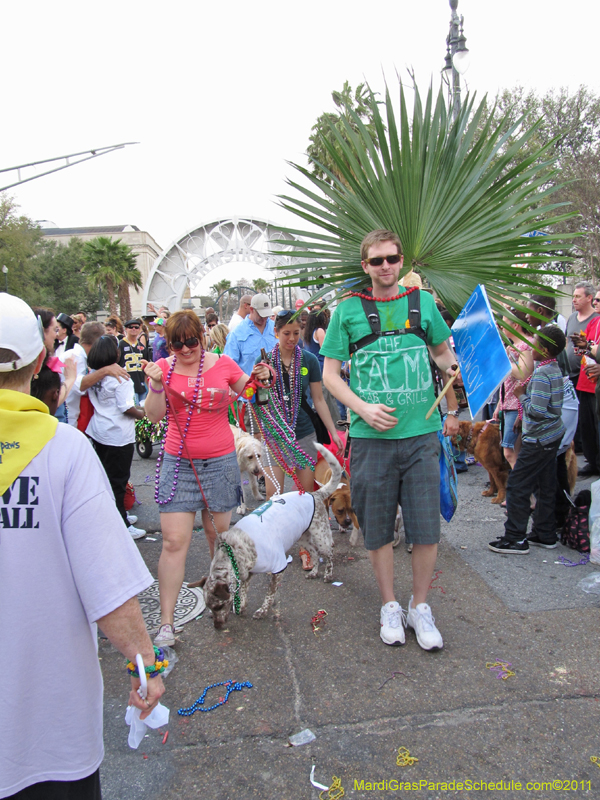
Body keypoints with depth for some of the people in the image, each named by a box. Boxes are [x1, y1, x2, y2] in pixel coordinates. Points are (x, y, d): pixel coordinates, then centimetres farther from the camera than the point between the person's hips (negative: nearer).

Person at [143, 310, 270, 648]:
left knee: (219, 535, 10)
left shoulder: (222, 364, 0)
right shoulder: (164, 367, -1)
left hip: (220, 461, 1)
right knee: (174, 541, -4)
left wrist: (259, 378, -5)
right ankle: (167, 623, 5)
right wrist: (156, 386, -21)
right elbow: (155, 416, -5)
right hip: (178, 463, 0)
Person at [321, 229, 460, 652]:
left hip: (422, 433, 1)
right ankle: (390, 606, 30)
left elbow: (444, 352, 20)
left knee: (427, 528, 4)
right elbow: (330, 373, 3)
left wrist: (453, 365, -4)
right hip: (372, 437, -1)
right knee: (378, 529, 9)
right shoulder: (348, 310, 3)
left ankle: (420, 606, 26)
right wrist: (363, 408, -12)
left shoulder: (423, 302, 9)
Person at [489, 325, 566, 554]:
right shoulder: (555, 369, 10)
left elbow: (537, 410, -26)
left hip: (539, 439, -10)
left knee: (517, 486, -4)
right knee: (545, 486, 15)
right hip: (552, 435, 10)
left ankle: (515, 539, 0)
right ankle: (545, 534, 24)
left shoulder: (542, 374, -20)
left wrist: (521, 395, -12)